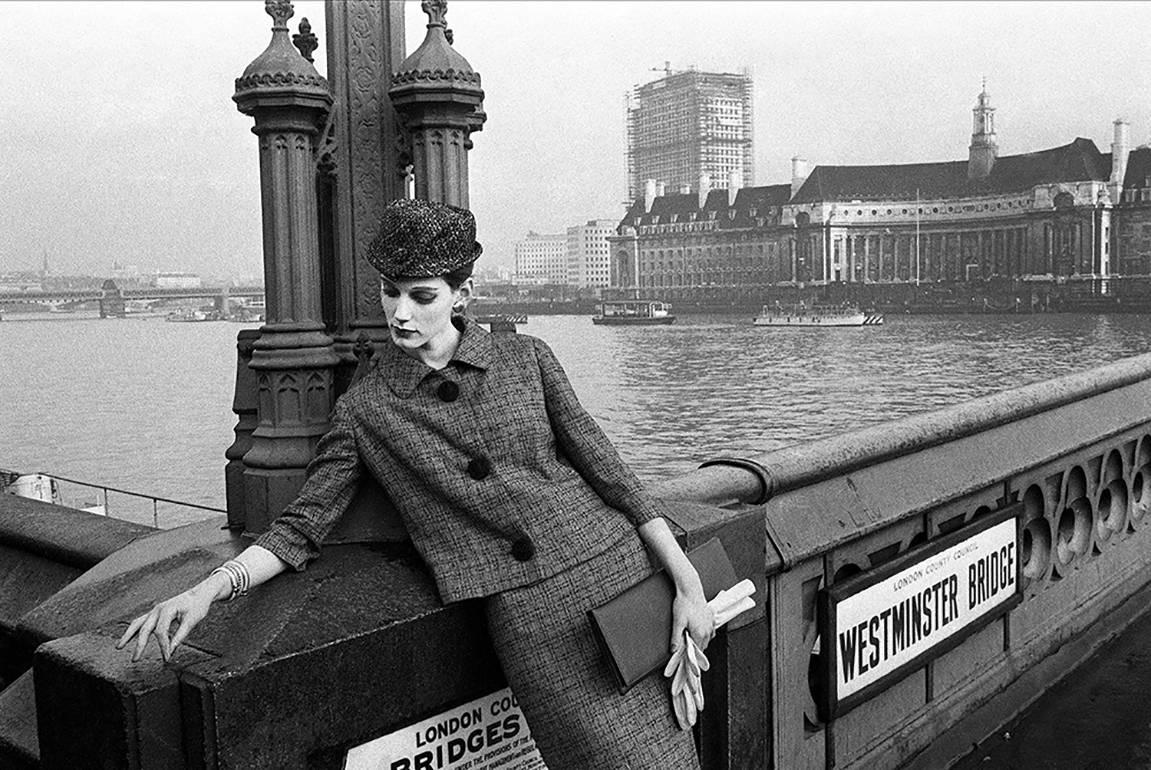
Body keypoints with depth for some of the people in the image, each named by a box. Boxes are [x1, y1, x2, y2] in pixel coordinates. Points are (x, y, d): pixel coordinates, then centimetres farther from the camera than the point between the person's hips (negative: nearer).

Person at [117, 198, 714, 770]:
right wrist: (205, 592, -12)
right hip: (524, 615, -2)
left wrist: (687, 581, 1)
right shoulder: (364, 409, 4)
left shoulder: (526, 359, 5)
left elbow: (603, 465, 5)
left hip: (614, 565, 2)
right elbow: (299, 530, 4)